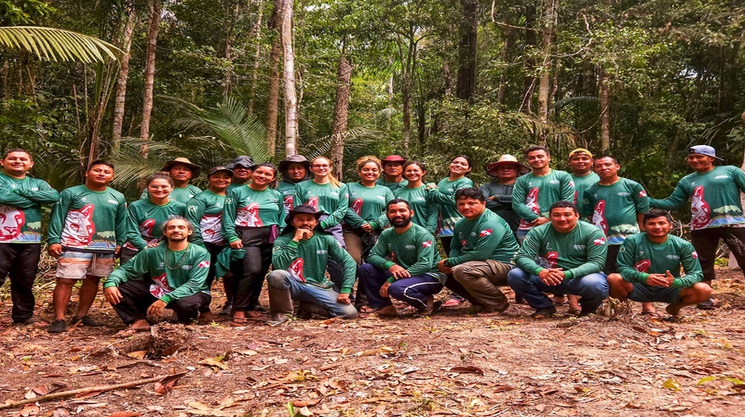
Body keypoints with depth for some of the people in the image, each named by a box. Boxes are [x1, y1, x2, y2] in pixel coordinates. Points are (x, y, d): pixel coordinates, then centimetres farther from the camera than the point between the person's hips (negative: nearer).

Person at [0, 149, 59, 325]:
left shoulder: (38, 183, 15)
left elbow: (54, 196, -6)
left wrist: (22, 192, -10)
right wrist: (34, 199, -8)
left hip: (30, 241, 4)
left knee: (25, 280, 12)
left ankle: (23, 315, 23)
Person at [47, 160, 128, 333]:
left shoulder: (118, 197, 10)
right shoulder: (71, 193, -1)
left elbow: (121, 223, 13)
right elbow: (57, 218, -3)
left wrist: (120, 243, 6)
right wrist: (54, 240, -11)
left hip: (106, 248, 4)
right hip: (75, 247, -4)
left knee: (93, 280, 11)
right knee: (65, 280, -5)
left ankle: (81, 315, 23)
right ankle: (59, 319, 0)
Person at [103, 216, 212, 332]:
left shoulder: (200, 253, -13)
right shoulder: (153, 252, -4)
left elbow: (194, 284, -22)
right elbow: (126, 269, -2)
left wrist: (166, 299, -34)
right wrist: (110, 283, -24)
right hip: (159, 292, 3)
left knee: (186, 304, -41)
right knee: (115, 287, -11)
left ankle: (186, 321, -6)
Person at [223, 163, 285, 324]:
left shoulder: (276, 195, 14)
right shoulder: (238, 192, 3)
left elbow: (282, 220, 17)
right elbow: (228, 217, -1)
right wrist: (232, 237, -11)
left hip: (271, 238, 5)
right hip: (247, 237, -4)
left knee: (261, 273, 6)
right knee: (253, 270, -20)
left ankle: (252, 303, 23)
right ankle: (239, 309, -9)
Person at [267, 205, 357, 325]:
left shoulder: (326, 239, -2)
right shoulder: (283, 241, -7)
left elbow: (349, 262, -2)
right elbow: (279, 266, -25)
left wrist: (345, 290, -11)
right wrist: (295, 240, -25)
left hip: (318, 288, 3)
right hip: (294, 285, -2)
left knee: (350, 312, -17)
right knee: (277, 275, -36)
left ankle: (307, 307, 6)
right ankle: (283, 312, -8)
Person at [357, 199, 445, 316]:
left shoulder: (422, 234, -16)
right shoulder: (386, 234, 3)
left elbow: (425, 264, -26)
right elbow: (372, 256, -4)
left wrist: (391, 280, -29)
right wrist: (390, 265, -28)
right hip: (401, 275, 6)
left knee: (396, 288, -36)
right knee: (364, 269, -9)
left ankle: (426, 302, -7)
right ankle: (383, 307, -5)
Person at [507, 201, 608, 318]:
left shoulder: (592, 232, -10)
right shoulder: (539, 232, -6)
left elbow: (597, 262, -17)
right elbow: (522, 256, -11)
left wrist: (567, 274, -34)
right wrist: (539, 271, -34)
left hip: (580, 277, -2)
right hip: (546, 277, 2)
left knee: (595, 284, -37)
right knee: (514, 275, -19)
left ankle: (589, 307, 1)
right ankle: (545, 306, 2)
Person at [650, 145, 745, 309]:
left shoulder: (730, 171, 4)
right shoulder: (687, 181, 12)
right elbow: (672, 203, 11)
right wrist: (648, 201, 0)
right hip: (702, 228, 3)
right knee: (704, 262, 7)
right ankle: (705, 298, 18)